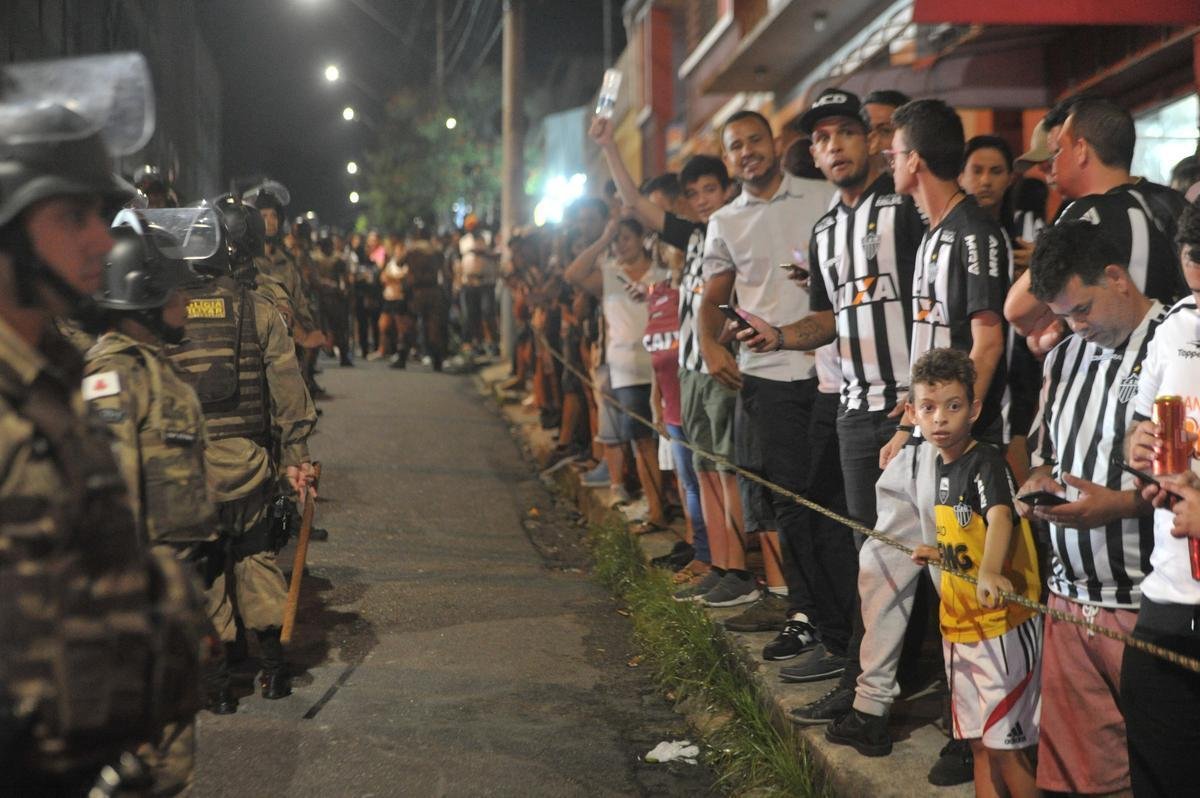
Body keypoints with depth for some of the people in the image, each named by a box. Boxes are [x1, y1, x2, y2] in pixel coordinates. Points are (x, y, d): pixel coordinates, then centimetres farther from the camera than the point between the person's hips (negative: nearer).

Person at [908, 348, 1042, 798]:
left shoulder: (986, 462, -17)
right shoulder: (943, 465, 8)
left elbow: (1000, 517, -37)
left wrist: (990, 570, -54)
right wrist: (939, 554, 7)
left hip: (1003, 624, -8)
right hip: (960, 624, 8)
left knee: (1006, 744, -3)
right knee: (979, 741, 15)